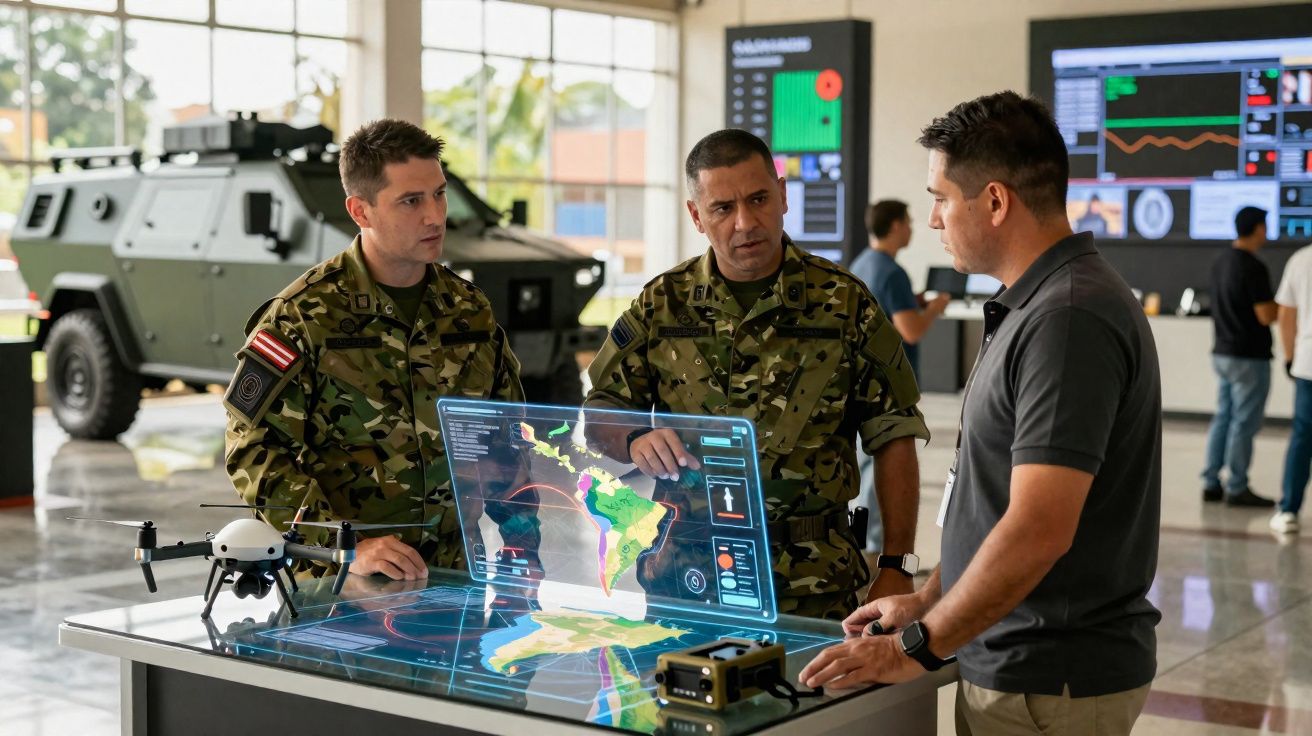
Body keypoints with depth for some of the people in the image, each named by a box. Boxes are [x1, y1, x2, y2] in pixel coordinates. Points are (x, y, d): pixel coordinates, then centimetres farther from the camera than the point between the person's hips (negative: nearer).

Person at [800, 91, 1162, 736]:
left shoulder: (1068, 320, -22)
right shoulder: (1032, 307, 10)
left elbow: (1038, 530, -27)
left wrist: (918, 647, -20)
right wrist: (928, 600, 14)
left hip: (1053, 683, -9)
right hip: (1009, 664, 9)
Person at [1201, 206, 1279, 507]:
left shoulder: (1221, 263, 10)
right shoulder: (1253, 267, -18)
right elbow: (1266, 316, -19)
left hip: (1223, 353, 9)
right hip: (1249, 357, -8)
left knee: (1223, 418, 13)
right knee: (1244, 422, -2)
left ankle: (1211, 483, 15)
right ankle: (1236, 488, 3)